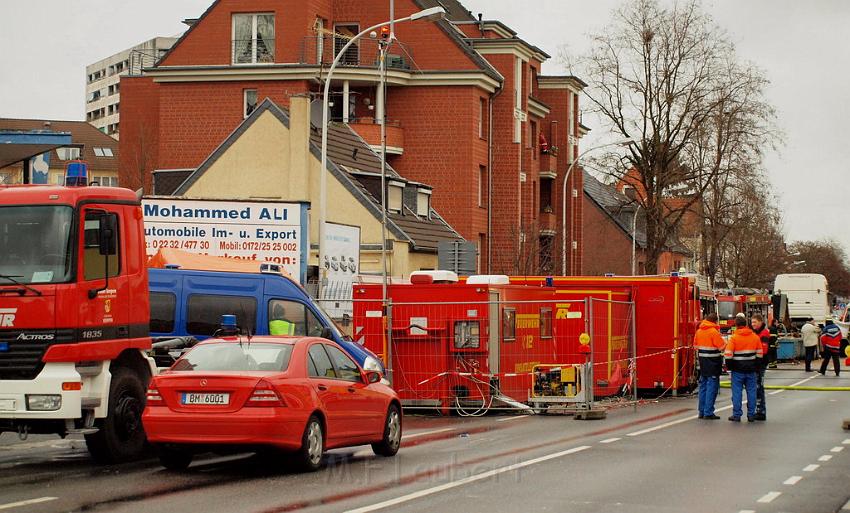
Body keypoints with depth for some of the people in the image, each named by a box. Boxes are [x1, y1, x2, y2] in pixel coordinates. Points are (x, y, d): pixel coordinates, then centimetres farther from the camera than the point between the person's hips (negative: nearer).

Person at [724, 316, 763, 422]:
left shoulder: (734, 338, -10)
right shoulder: (755, 337, 4)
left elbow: (728, 354, -13)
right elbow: (760, 353, 9)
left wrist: (729, 366, 0)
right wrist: (756, 365, 18)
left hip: (738, 370, -4)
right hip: (751, 369, 4)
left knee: (737, 392, 2)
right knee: (751, 391, 9)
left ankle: (737, 415, 2)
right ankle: (751, 415, 10)